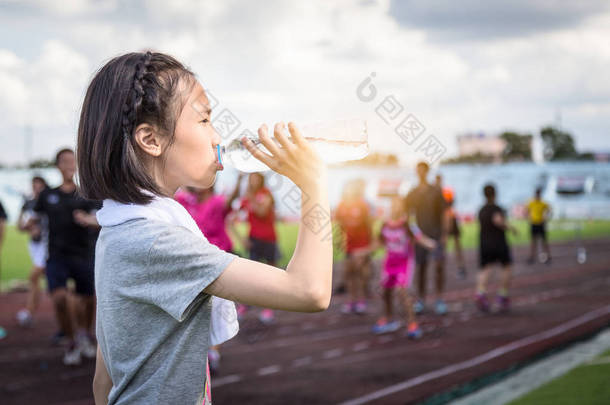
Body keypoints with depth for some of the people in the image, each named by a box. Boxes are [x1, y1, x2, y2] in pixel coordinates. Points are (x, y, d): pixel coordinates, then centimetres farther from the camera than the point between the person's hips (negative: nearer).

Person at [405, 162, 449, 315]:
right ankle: (421, 300, 13)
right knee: (421, 267, 5)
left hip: (436, 235, -1)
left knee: (439, 265, -11)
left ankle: (439, 300, -4)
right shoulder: (412, 194, 7)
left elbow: (443, 214, 4)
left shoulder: (436, 192, 3)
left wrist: (444, 233, -2)